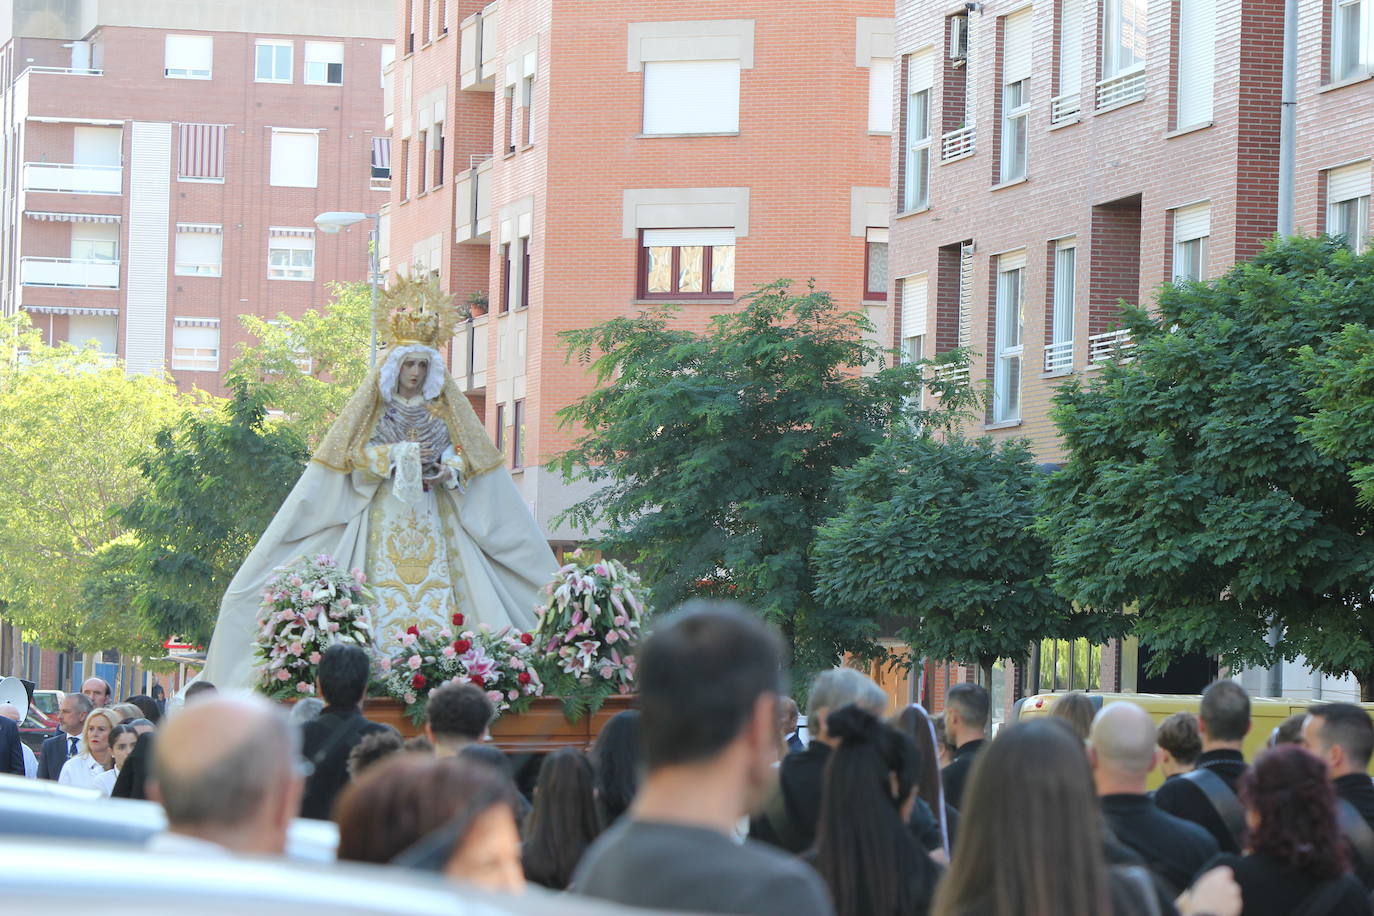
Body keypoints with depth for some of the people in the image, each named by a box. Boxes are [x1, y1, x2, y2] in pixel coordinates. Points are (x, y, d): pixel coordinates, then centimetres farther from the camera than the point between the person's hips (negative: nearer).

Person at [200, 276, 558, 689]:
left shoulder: (446, 405, 12)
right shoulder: (371, 404, 8)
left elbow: (468, 452, 8)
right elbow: (353, 455, -1)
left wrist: (448, 470, -13)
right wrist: (402, 454, -11)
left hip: (432, 518, 2)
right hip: (383, 515, -2)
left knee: (437, 597, -11)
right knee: (385, 599, -13)